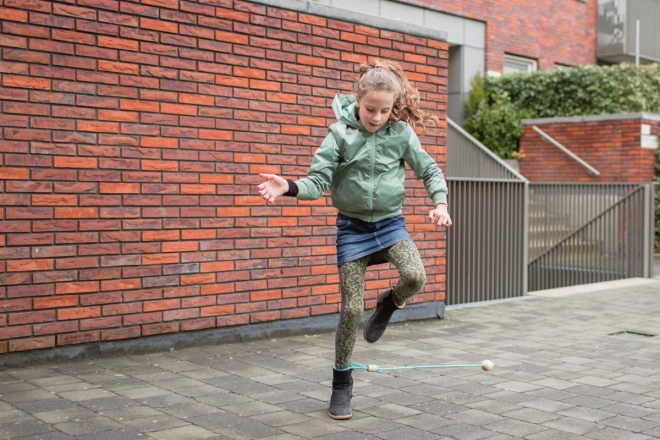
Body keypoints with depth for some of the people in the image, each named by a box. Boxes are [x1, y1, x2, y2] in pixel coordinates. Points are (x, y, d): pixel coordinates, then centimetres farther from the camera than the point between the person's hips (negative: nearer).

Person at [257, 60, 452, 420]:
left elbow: (429, 170, 5)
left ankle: (389, 304, 10)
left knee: (415, 277, -27)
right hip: (352, 227, -1)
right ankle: (342, 384, 16)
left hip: (390, 222, 2)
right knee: (352, 308, -4)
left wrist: (440, 202, -12)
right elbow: (318, 181, -13)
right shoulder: (340, 133, -9)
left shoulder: (401, 133, -4)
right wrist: (289, 187, -33)